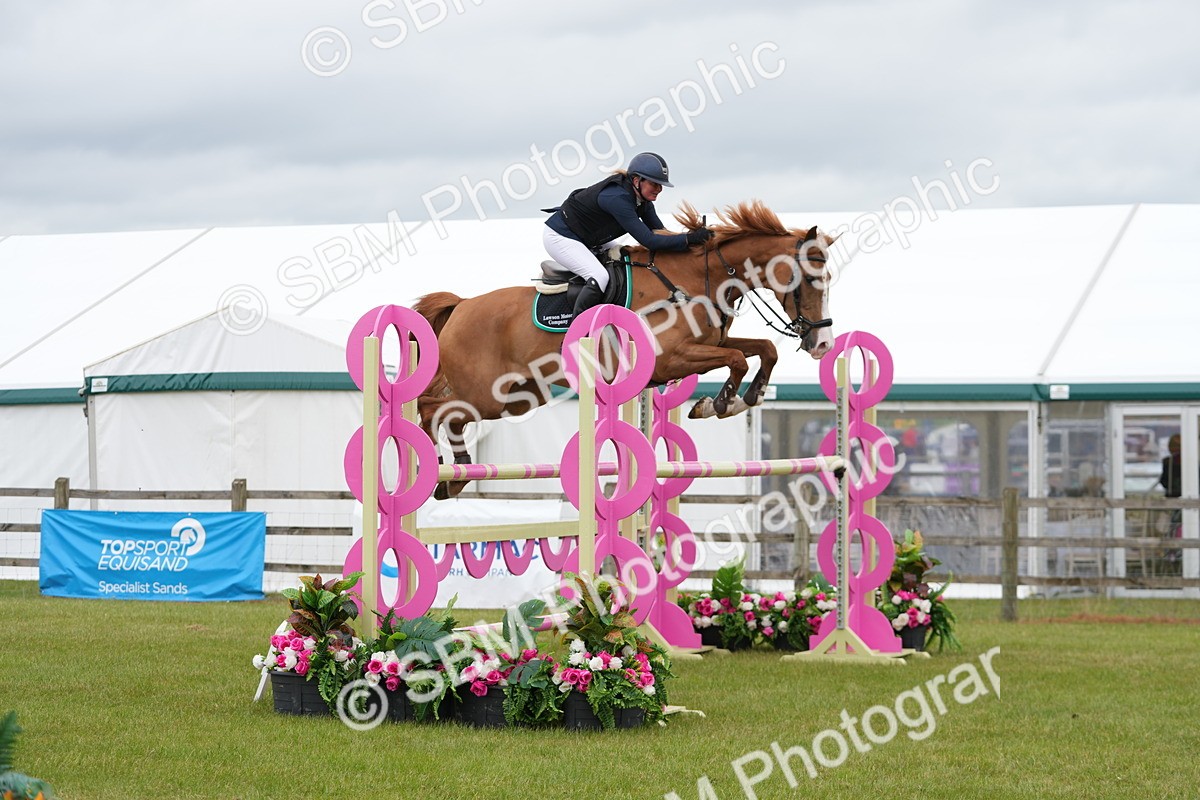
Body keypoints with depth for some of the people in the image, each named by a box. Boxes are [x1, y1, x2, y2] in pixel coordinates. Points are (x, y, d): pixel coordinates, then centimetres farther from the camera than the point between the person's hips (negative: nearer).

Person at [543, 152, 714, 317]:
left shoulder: (642, 198, -5)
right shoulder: (617, 198, -33)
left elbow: (660, 233, 1)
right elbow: (649, 241, -33)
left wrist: (692, 237, -15)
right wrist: (689, 239, -36)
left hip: (588, 240, 10)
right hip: (560, 237, -10)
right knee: (599, 276, -28)